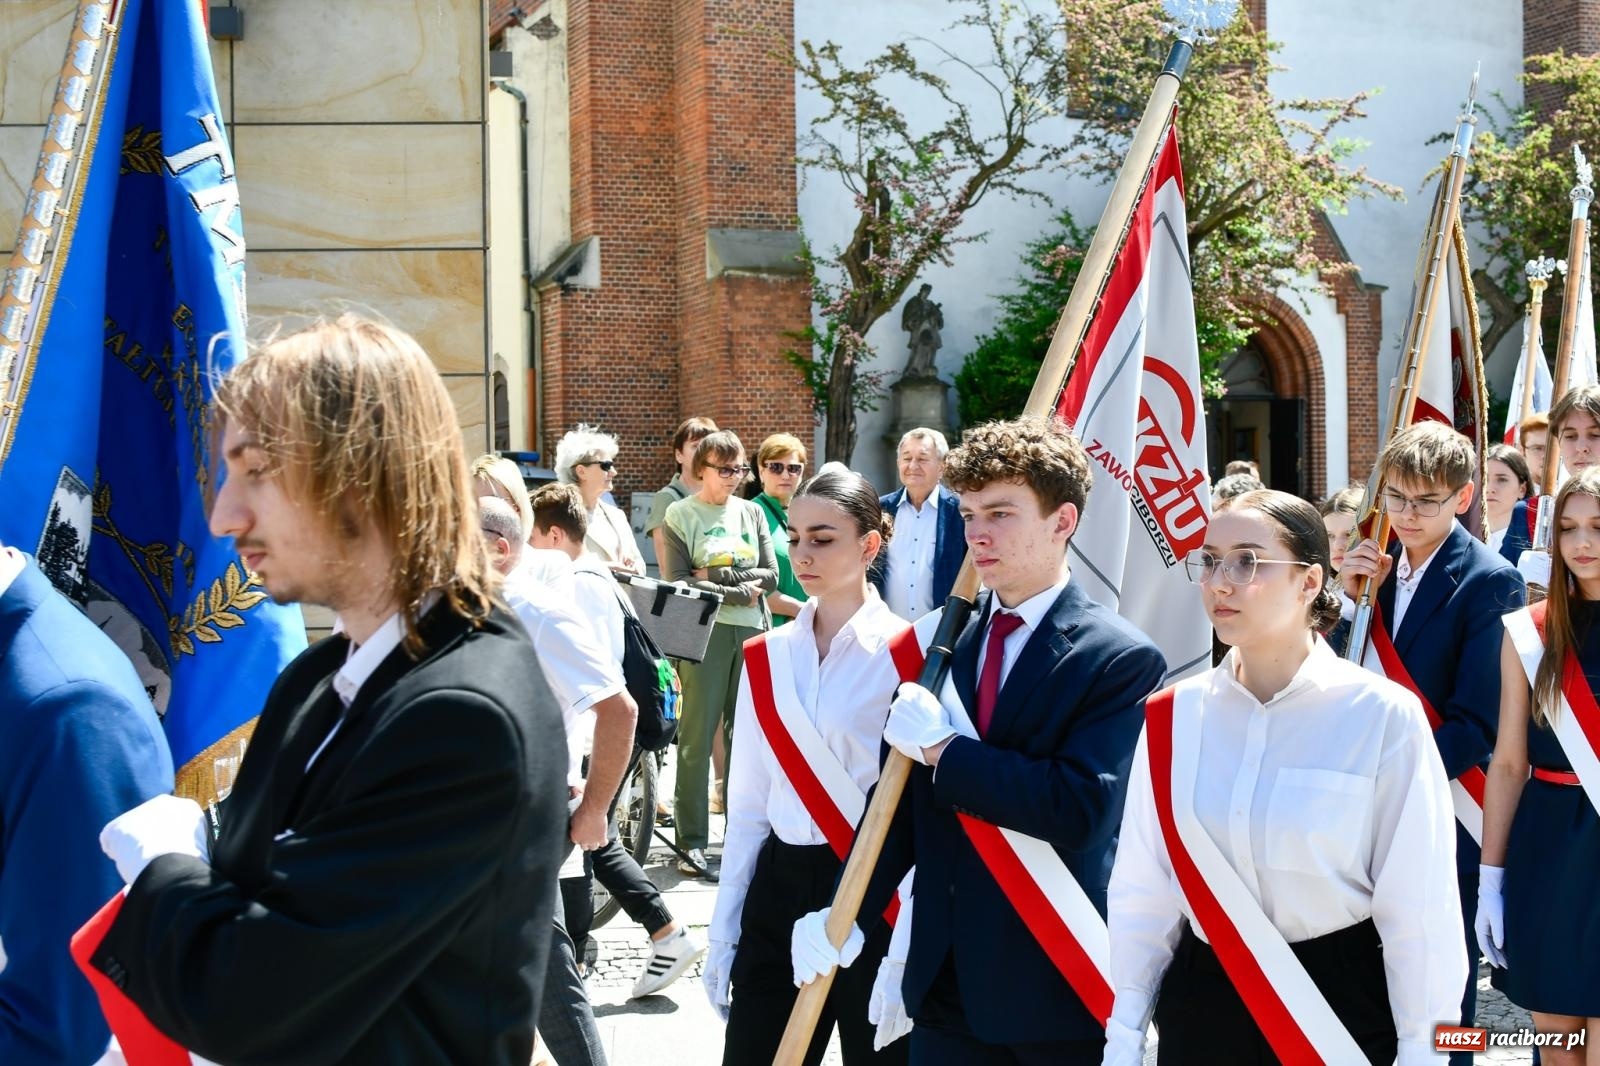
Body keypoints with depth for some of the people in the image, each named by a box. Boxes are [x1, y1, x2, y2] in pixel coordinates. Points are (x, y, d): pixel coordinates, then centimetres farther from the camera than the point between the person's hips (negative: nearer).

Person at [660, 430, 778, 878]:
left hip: (753, 631, 4)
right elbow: (677, 582, -9)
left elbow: (770, 577, 4)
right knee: (698, 737, -5)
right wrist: (740, 590, -10)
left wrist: (716, 576, -9)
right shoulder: (680, 514, 2)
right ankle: (691, 841, -1)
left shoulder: (752, 513, 13)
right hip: (704, 632, -4)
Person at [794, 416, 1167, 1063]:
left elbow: (1083, 807, -22)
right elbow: (901, 795, 7)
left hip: (1056, 987, -4)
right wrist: (847, 912, -3)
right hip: (944, 979, 5)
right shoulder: (938, 639, 6)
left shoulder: (1123, 659, -11)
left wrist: (942, 749, -18)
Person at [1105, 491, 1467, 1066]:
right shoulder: (1173, 717, -1)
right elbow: (1143, 889, 2)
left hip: (1343, 1001, -3)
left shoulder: (1384, 718, -12)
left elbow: (1418, 910, -10)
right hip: (1201, 1002, 3)